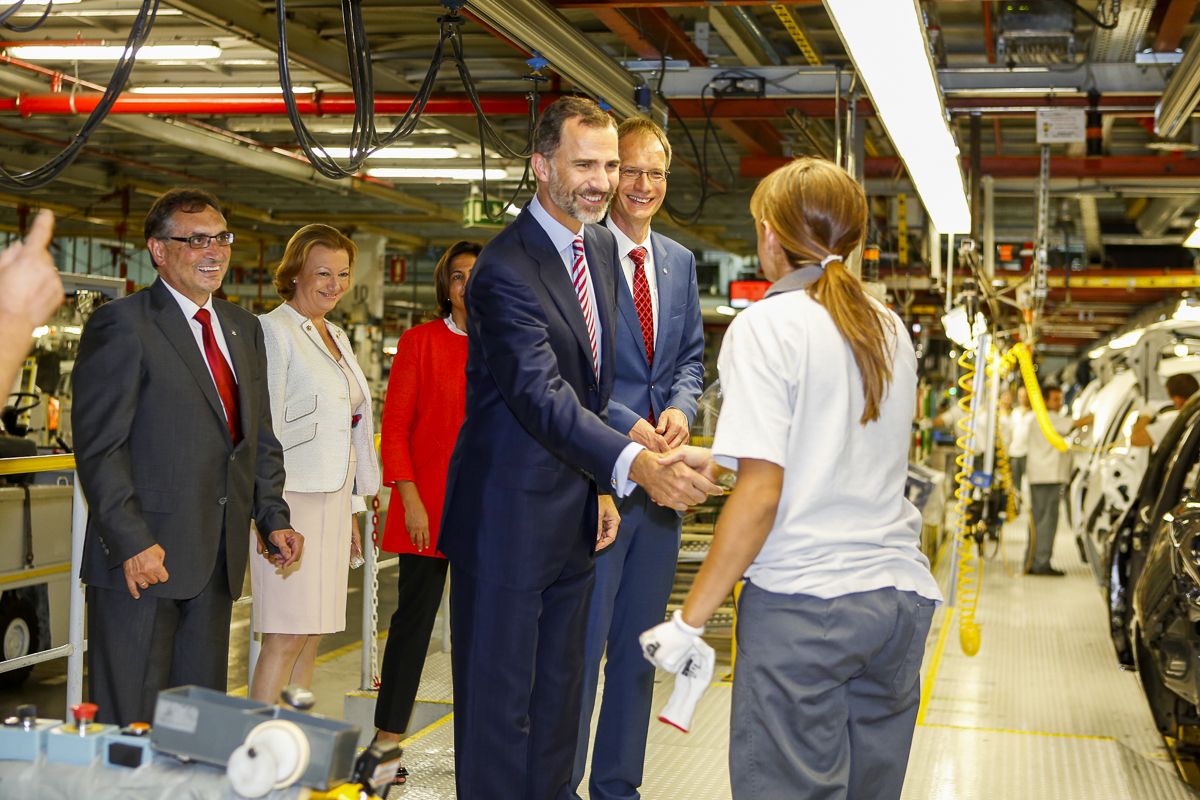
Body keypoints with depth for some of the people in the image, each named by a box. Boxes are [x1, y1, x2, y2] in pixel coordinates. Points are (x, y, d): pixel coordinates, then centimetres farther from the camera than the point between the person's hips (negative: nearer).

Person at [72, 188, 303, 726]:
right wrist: (131, 542, -19)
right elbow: (98, 446, -13)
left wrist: (273, 519, 10)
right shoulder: (122, 325, -8)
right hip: (143, 557, -7)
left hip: (217, 559, 7)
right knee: (129, 718, 0)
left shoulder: (243, 328, 15)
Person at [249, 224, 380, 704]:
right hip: (290, 498, -8)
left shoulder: (337, 337, 19)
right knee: (286, 638, -10)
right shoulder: (274, 330, -7)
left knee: (312, 637, 8)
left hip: (332, 501, 8)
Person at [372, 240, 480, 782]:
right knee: (414, 616, 1)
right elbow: (394, 427, -1)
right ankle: (387, 740, 8)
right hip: (429, 504, -3)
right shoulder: (420, 342, 1)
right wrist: (409, 499, -10)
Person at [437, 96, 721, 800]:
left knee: (559, 690, 16)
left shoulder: (601, 246, 10)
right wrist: (634, 465, -44)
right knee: (501, 696, 1)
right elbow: (543, 397, -31)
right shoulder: (506, 271, -19)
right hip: (509, 516, -8)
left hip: (574, 509, 8)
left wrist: (599, 487, 12)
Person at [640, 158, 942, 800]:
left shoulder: (766, 325, -7)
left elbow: (760, 493, -14)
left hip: (803, 602, -7)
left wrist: (688, 621, -9)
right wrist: (713, 459, 34)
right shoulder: (891, 330, 13)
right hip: (901, 598, 7)